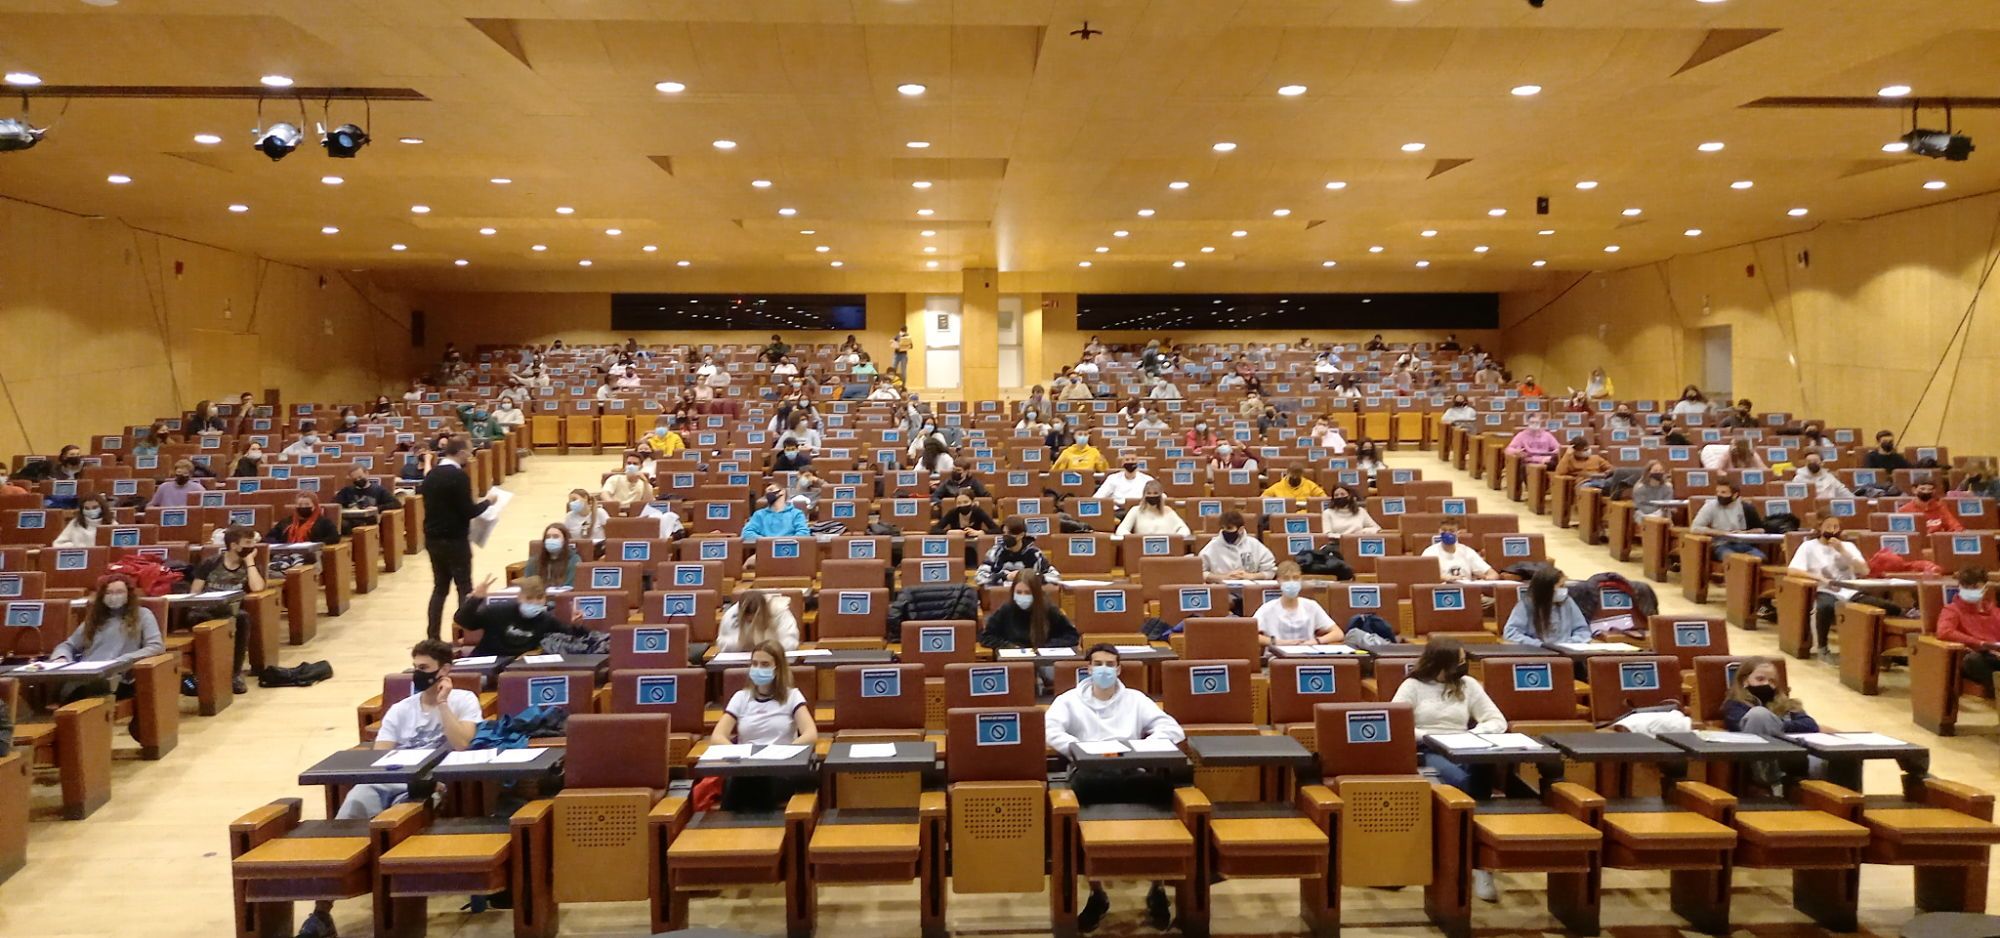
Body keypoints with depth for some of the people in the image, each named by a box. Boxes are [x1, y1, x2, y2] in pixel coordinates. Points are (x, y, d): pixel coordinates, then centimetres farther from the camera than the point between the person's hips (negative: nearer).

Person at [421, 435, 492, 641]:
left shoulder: (431, 474, 6)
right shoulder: (459, 476, -17)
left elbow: (433, 505, 14)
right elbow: (468, 511, -17)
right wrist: (487, 502, -1)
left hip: (433, 538, 7)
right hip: (455, 540, -7)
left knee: (440, 587, 13)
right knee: (464, 588, 3)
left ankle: (433, 637, 12)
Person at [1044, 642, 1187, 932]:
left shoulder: (1135, 699, 22)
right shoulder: (1070, 700, 19)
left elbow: (1173, 729, 9)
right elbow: (1049, 729, -1)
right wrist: (1075, 747, -21)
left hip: (1131, 773, 1)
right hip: (1089, 773, -1)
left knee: (1162, 785, -34)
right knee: (1082, 788, -39)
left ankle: (1157, 889, -20)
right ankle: (1096, 892, -24)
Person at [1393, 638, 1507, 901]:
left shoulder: (1468, 684, 16)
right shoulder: (1413, 686, 5)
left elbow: (1498, 721, 13)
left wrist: (1473, 735, -5)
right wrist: (1426, 735, -14)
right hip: (1427, 752, -3)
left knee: (1482, 775, -36)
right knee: (1460, 780, -37)